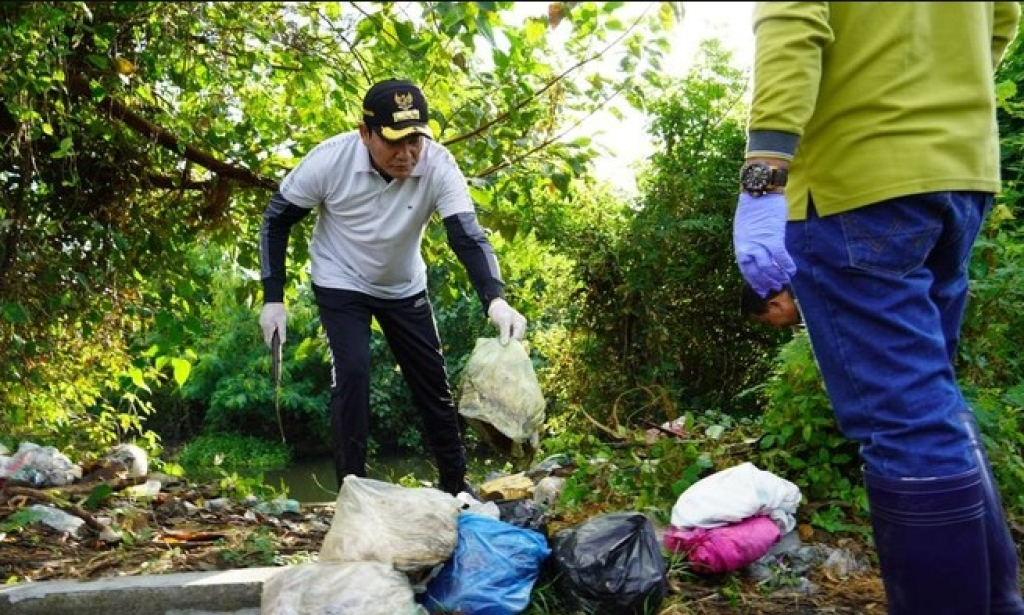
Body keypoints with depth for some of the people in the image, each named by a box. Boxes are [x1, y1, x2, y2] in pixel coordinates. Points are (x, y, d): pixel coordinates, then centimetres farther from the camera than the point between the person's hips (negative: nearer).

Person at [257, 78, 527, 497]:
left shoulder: (438, 166, -27)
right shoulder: (330, 160, -28)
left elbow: (468, 236, -33)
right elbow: (276, 220, -14)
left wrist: (495, 300, -51)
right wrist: (273, 299, -16)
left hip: (404, 287, 2)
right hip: (341, 283, -2)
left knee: (433, 379, 5)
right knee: (352, 373, -19)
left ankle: (454, 484, 23)